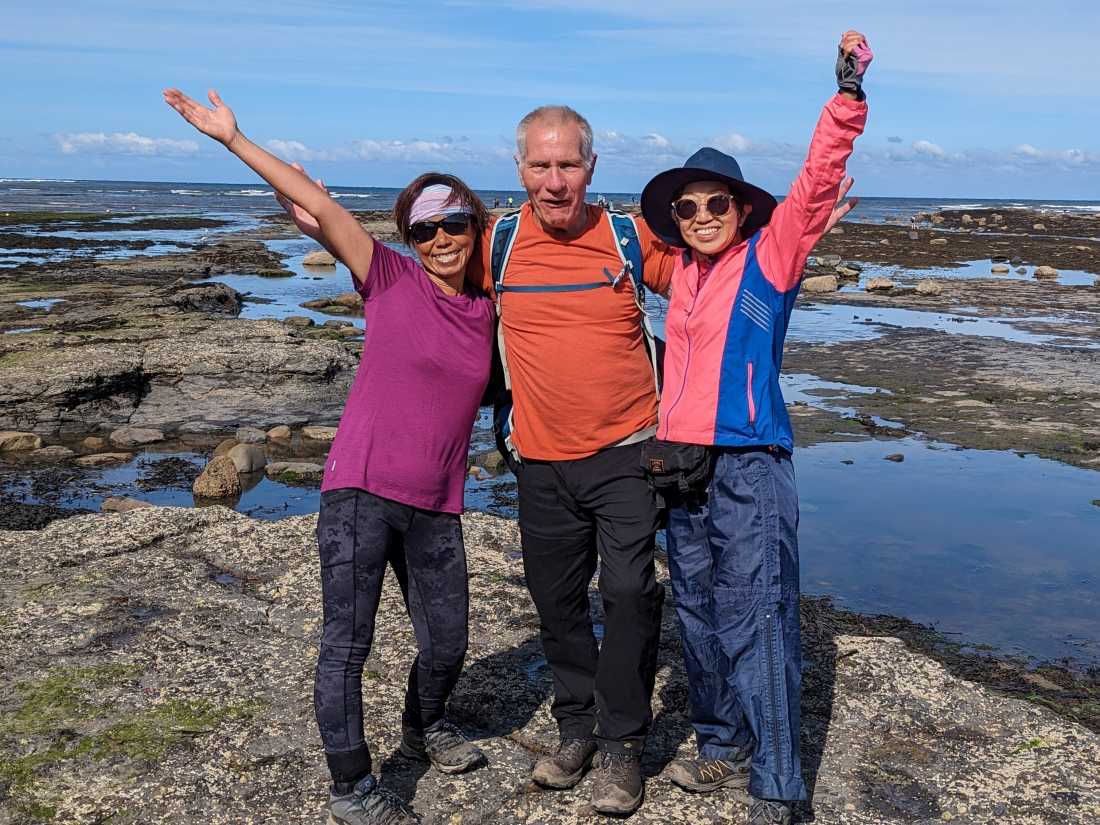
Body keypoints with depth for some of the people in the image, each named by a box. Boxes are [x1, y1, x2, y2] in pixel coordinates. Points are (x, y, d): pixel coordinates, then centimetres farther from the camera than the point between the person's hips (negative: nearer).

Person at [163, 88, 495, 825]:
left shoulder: (486, 310, 8)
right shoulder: (390, 280, -3)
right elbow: (315, 204, -10)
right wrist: (232, 138, -15)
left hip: (436, 507, 4)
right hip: (360, 492, -4)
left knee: (446, 645, 12)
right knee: (347, 643, -1)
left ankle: (426, 727, 43)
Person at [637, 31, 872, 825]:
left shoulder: (770, 255, -3)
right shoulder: (683, 269, 13)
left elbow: (818, 181, -13)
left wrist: (847, 96, -22)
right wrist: (666, 444, 14)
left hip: (750, 467, -7)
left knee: (756, 623, -5)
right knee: (699, 616, 16)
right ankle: (725, 748, 33)